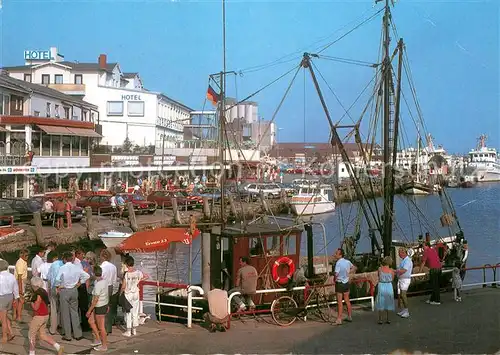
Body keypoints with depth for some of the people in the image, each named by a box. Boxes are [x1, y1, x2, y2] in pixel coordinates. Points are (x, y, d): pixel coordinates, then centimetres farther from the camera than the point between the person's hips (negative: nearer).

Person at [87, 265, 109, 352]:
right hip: (104, 305, 9)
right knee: (91, 320, 21)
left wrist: (89, 310, -17)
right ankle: (98, 339, 27)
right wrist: (107, 305, 24)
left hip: (99, 307, -9)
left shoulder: (98, 284, -24)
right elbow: (107, 294, 12)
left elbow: (95, 300, -23)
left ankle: (104, 345, 16)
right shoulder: (104, 281, 2)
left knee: (101, 327, 4)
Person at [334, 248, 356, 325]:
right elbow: (354, 268, 20)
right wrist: (348, 272, 9)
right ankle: (349, 317, 25)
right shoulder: (347, 261, 3)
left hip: (339, 283, -7)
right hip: (346, 283, 7)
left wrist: (335, 279, -10)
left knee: (339, 302, -2)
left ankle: (339, 319, 0)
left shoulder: (338, 263, -20)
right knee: (347, 301, 16)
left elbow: (336, 274, -29)